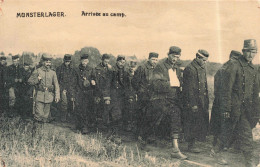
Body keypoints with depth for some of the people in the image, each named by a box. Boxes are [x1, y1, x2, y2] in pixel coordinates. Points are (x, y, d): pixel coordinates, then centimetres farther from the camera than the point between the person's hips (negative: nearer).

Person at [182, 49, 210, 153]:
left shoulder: (202, 68, 14)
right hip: (193, 101, -9)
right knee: (192, 123, -2)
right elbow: (189, 88, -18)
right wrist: (193, 104, -19)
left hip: (202, 102, 9)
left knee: (201, 122, 11)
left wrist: (206, 101, 17)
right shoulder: (190, 69, -14)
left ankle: (192, 143, 21)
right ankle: (191, 145, 7)